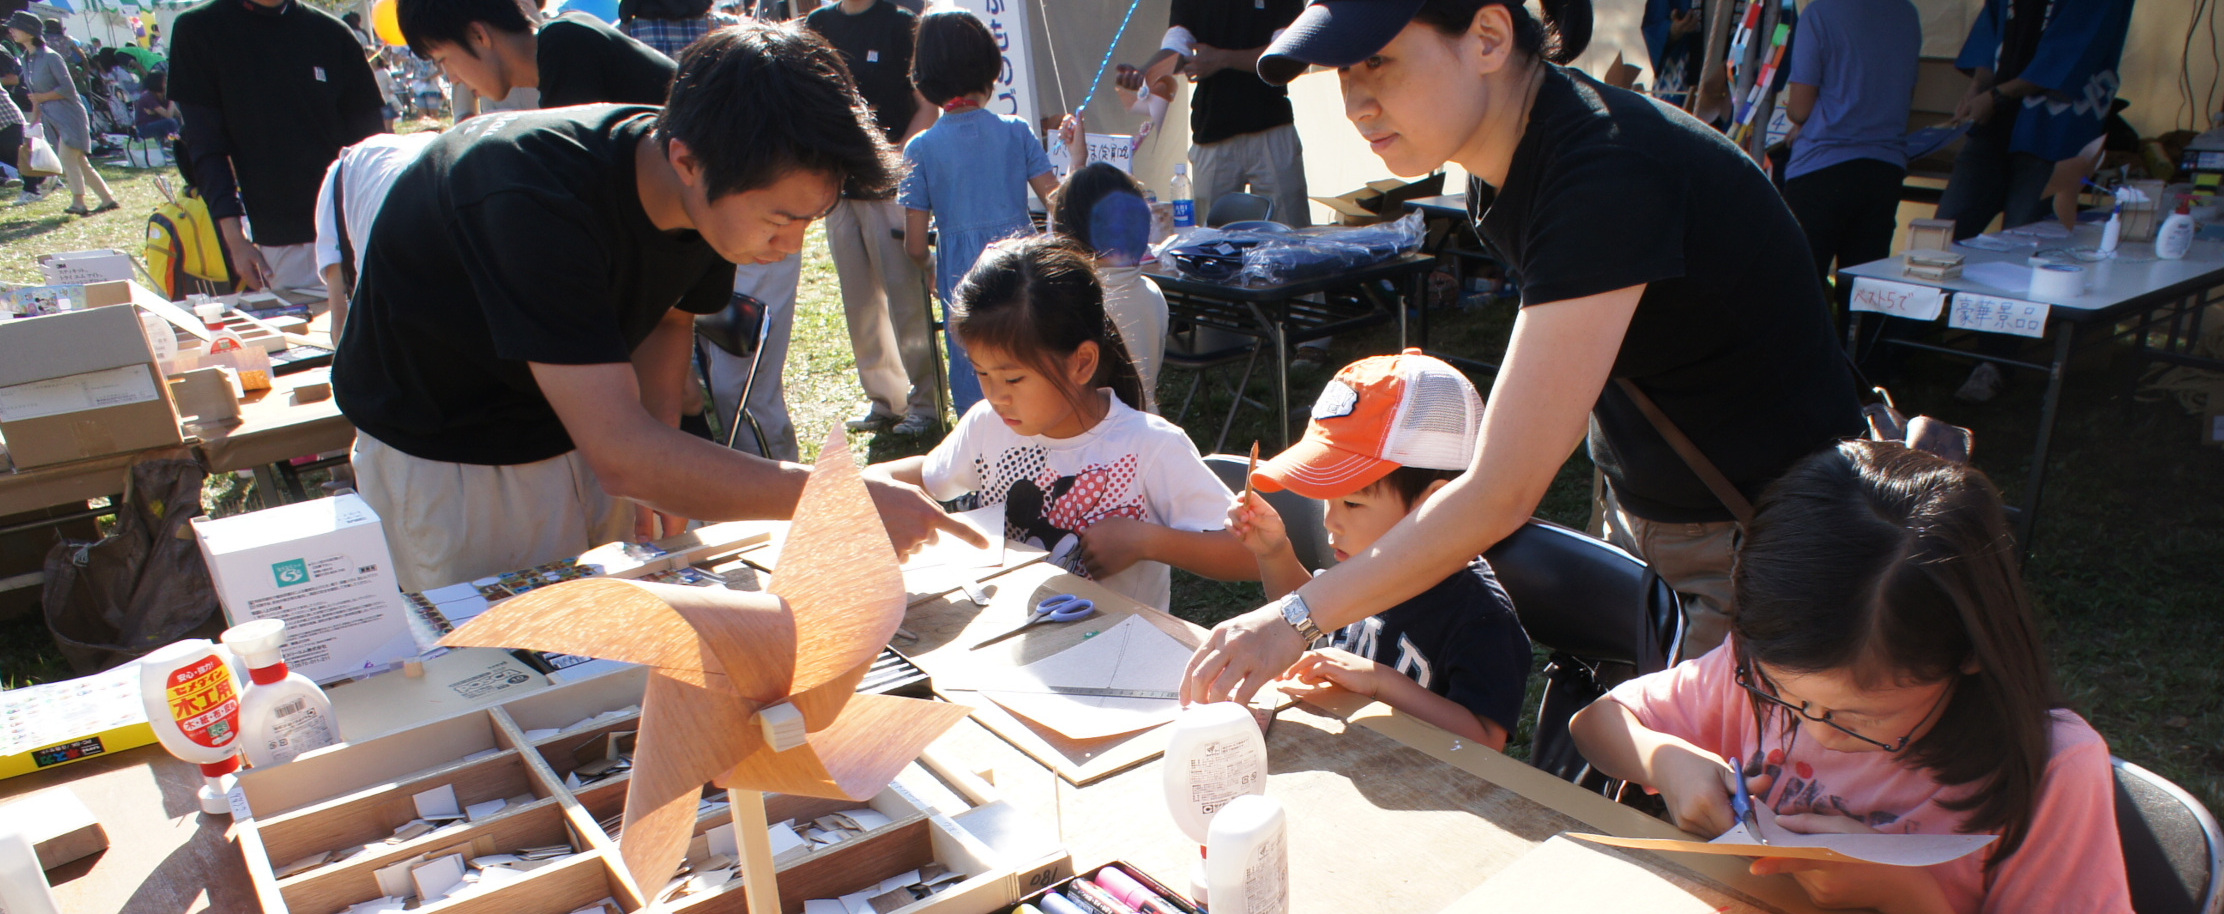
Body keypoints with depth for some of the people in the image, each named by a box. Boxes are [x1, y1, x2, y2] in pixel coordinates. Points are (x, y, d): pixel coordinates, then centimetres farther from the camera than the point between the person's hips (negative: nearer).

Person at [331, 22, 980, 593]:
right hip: (439, 455, -6)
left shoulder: (713, 194, -16)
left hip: (580, 440, 6)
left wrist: (659, 473, -10)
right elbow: (620, 450, -43)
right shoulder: (537, 200, -38)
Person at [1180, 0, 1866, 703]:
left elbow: (1502, 493, -32)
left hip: (1762, 535, -8)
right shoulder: (1500, 167, -4)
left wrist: (1297, 617, -27)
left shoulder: (1605, 176, -32)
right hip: (1637, 514, 8)